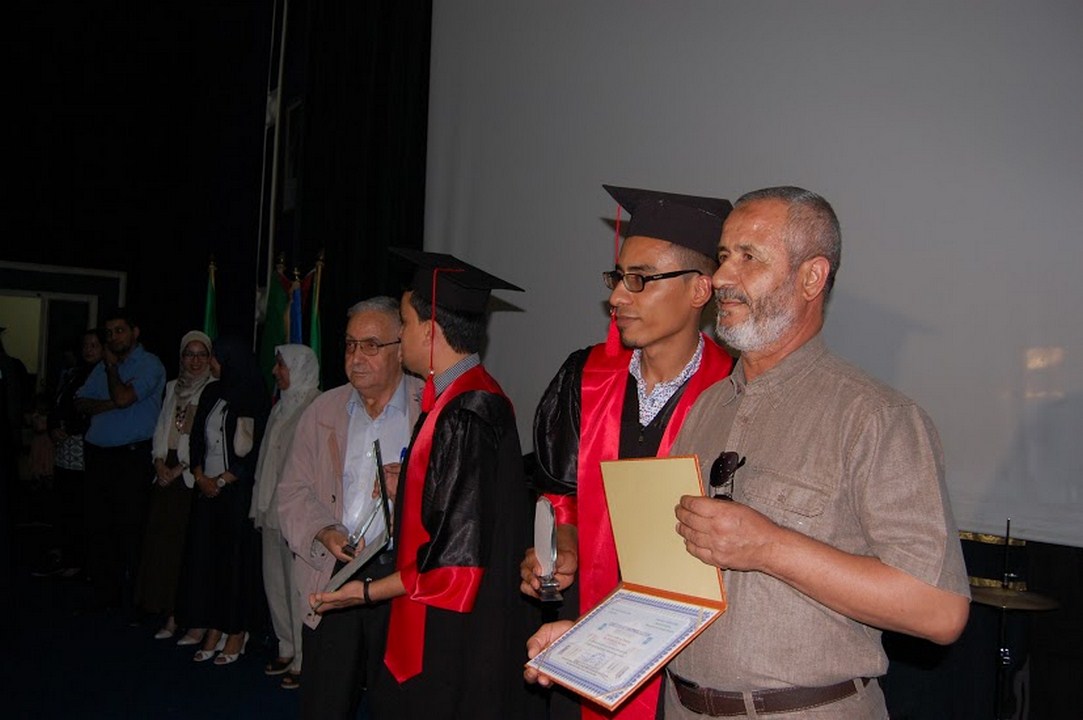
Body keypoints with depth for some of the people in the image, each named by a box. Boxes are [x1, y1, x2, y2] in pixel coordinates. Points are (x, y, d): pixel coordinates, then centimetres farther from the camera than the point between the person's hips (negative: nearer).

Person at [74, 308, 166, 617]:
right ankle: (104, 590, 23)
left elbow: (123, 397, -18)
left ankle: (131, 599, 5)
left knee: (129, 530, -3)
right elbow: (81, 403, 7)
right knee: (97, 526, 11)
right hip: (97, 455, 7)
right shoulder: (103, 366, 18)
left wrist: (111, 366, -2)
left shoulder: (150, 365, -4)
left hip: (132, 456, -7)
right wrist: (112, 404, -10)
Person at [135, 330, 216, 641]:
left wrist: (181, 467, -10)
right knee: (164, 542, 6)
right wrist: (160, 463, 2)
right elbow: (161, 430, 16)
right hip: (167, 474, 6)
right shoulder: (173, 387, 16)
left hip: (195, 475, -6)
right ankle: (170, 615, 15)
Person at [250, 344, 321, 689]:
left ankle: (304, 659, 7)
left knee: (299, 585, -3)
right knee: (275, 580, 14)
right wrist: (261, 505, 17)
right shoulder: (281, 407, 15)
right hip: (273, 511, 9)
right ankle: (287, 650, 26)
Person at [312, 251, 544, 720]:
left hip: (456, 640, -9)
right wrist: (404, 488, 16)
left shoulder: (465, 416, -24)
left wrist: (368, 591, -12)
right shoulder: (473, 397, 6)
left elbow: (459, 557, -22)